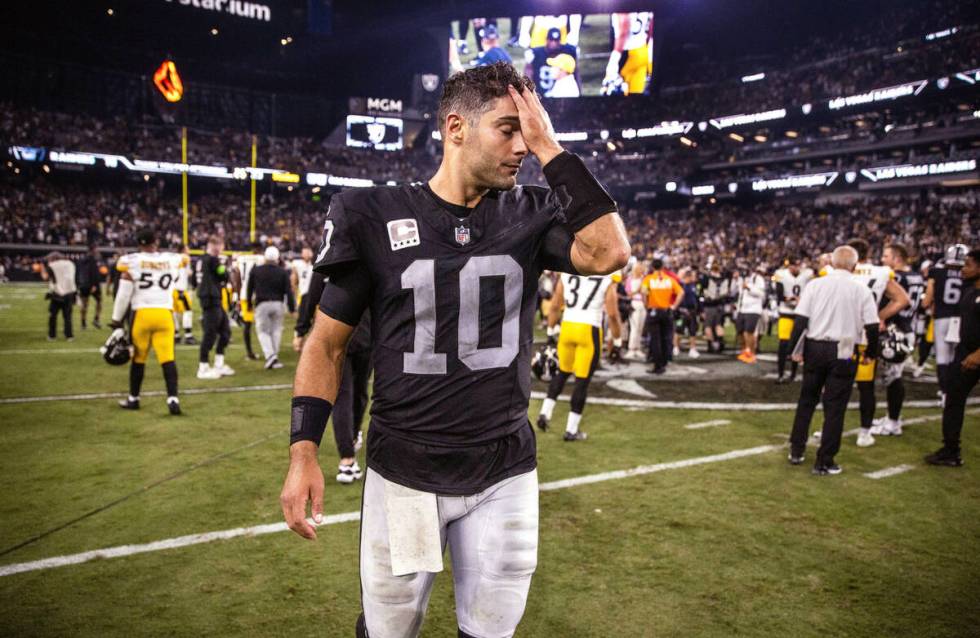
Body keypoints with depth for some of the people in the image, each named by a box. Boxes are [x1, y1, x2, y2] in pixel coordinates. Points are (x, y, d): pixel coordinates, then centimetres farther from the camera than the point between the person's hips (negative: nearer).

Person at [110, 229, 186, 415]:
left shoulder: (131, 262, -3)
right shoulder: (172, 260, 4)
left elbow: (124, 295, -2)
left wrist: (117, 322, 5)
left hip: (142, 314, -1)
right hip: (165, 314, 1)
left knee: (138, 358, 13)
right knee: (167, 358, -1)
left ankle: (133, 399, 27)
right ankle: (173, 399, -11)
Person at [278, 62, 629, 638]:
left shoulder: (530, 215, 0)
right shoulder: (376, 217, -6)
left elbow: (609, 253, -18)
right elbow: (328, 343, -1)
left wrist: (552, 151, -14)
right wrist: (304, 451, -8)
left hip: (505, 473, 2)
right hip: (404, 472, -1)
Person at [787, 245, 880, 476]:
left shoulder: (815, 284, -1)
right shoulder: (862, 290, -3)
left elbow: (801, 319, -5)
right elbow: (872, 327, -3)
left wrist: (795, 348, 3)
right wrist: (871, 352, 13)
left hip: (815, 348, 2)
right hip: (844, 352, -2)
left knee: (806, 400, 16)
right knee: (834, 408, 5)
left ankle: (796, 451, 23)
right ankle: (824, 462, 8)